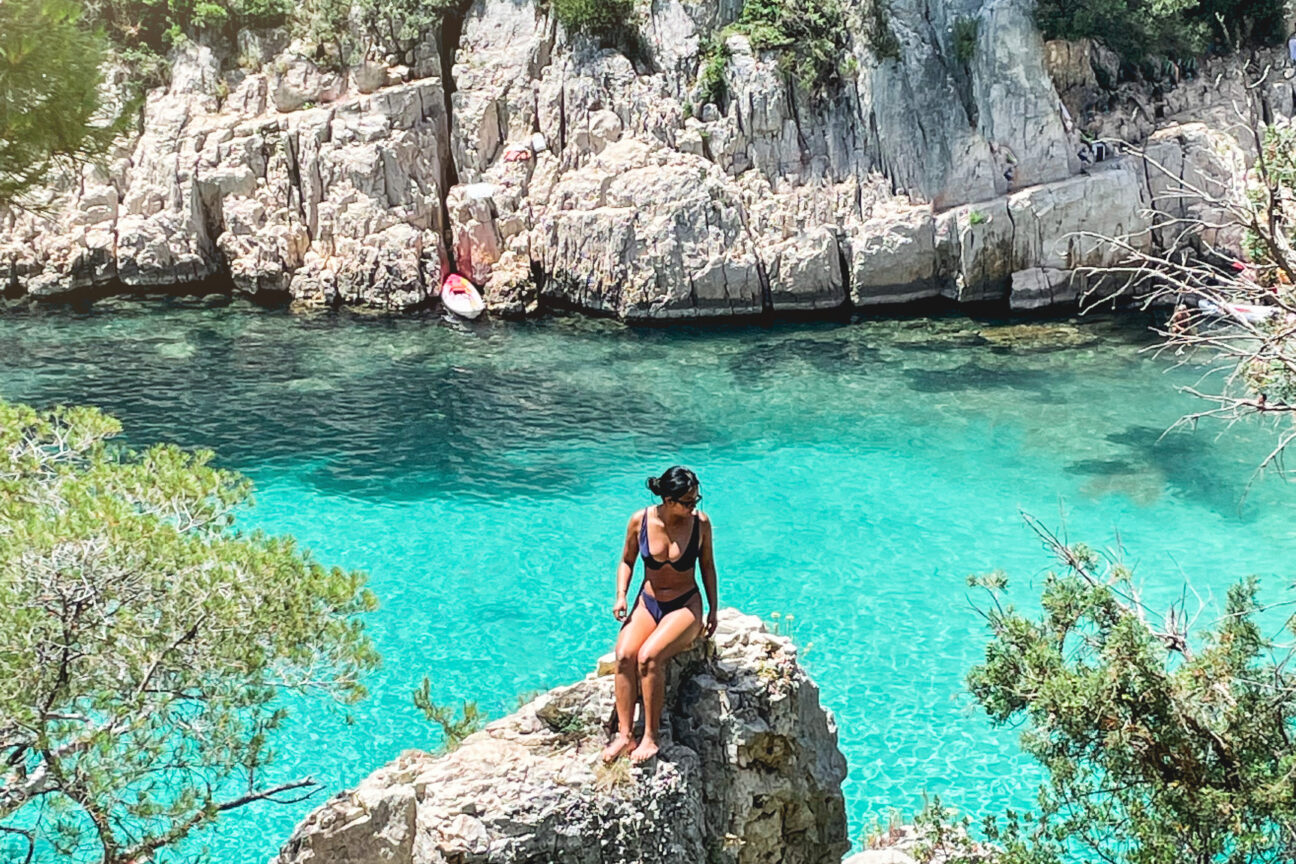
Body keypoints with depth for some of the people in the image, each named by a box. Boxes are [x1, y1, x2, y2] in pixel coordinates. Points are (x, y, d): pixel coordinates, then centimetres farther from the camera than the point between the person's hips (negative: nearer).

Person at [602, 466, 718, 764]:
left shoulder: (700, 522, -9)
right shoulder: (640, 521, -7)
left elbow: (707, 565, 5)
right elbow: (627, 560, 9)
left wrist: (713, 610, 5)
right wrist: (621, 596, -5)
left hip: (685, 605, -2)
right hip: (647, 603, 2)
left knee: (648, 656, -29)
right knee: (624, 655, -27)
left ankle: (651, 737, -20)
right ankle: (625, 735, -22)